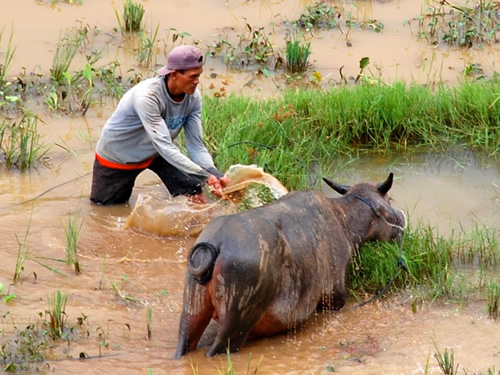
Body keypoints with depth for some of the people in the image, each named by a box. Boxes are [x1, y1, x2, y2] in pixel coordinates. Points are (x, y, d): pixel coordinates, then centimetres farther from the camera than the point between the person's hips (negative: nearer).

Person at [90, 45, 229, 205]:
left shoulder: (193, 96, -19)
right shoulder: (147, 97, -39)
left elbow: (196, 145, -18)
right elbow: (164, 147, -43)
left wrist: (216, 175, -36)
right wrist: (205, 177, -49)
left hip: (156, 153, 5)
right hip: (118, 155, -4)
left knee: (195, 198, -13)